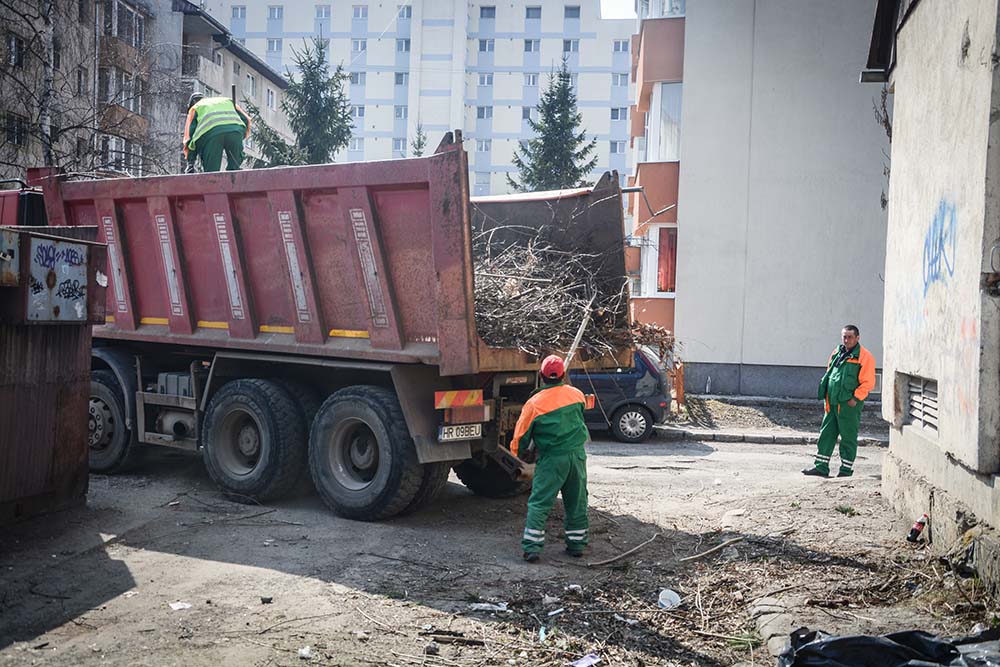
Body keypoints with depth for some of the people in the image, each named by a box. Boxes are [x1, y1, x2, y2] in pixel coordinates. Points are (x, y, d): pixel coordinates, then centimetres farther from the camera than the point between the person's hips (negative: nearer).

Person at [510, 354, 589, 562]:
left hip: (551, 459, -4)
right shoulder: (576, 394, 1)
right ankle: (577, 545, 22)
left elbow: (521, 434, -2)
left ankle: (532, 547, -3)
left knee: (539, 503, 1)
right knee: (577, 502, 15)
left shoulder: (534, 403, -9)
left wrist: (516, 452, 15)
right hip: (577, 454, 4)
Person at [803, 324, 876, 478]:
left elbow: (868, 382, -12)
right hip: (832, 402, 7)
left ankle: (846, 469, 12)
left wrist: (856, 398, -18)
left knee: (848, 437, 2)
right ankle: (821, 467, 14)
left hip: (849, 404, -7)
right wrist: (826, 395, 15)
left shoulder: (865, 356, -8)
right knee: (826, 434, 8)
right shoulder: (837, 353, 14)